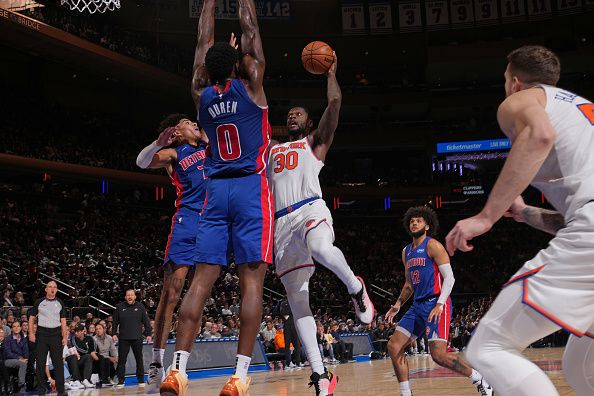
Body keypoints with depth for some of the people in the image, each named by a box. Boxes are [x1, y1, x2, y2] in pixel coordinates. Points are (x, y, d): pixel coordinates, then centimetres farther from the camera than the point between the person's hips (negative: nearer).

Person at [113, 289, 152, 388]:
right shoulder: (119, 307, 5)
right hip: (123, 338, 0)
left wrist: (148, 334, 1)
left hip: (137, 338, 0)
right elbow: (115, 322, 8)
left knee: (139, 359, 6)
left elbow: (146, 321, 5)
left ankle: (141, 380, 14)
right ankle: (120, 381, 8)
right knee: (121, 360, 1)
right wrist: (114, 333, 0)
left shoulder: (140, 307, 4)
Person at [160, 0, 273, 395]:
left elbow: (204, 42, 21)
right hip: (251, 188, -4)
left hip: (216, 191, 4)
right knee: (252, 280, -7)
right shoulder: (250, 86, -1)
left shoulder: (201, 94, 9)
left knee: (202, 279, -1)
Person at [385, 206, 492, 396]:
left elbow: (449, 278, -12)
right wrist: (397, 306, 21)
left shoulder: (433, 245, -6)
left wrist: (439, 305, -23)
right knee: (394, 346, -1)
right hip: (418, 306, 8)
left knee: (439, 354, -17)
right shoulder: (406, 252, 17)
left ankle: (481, 380, 1)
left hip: (435, 304, -8)